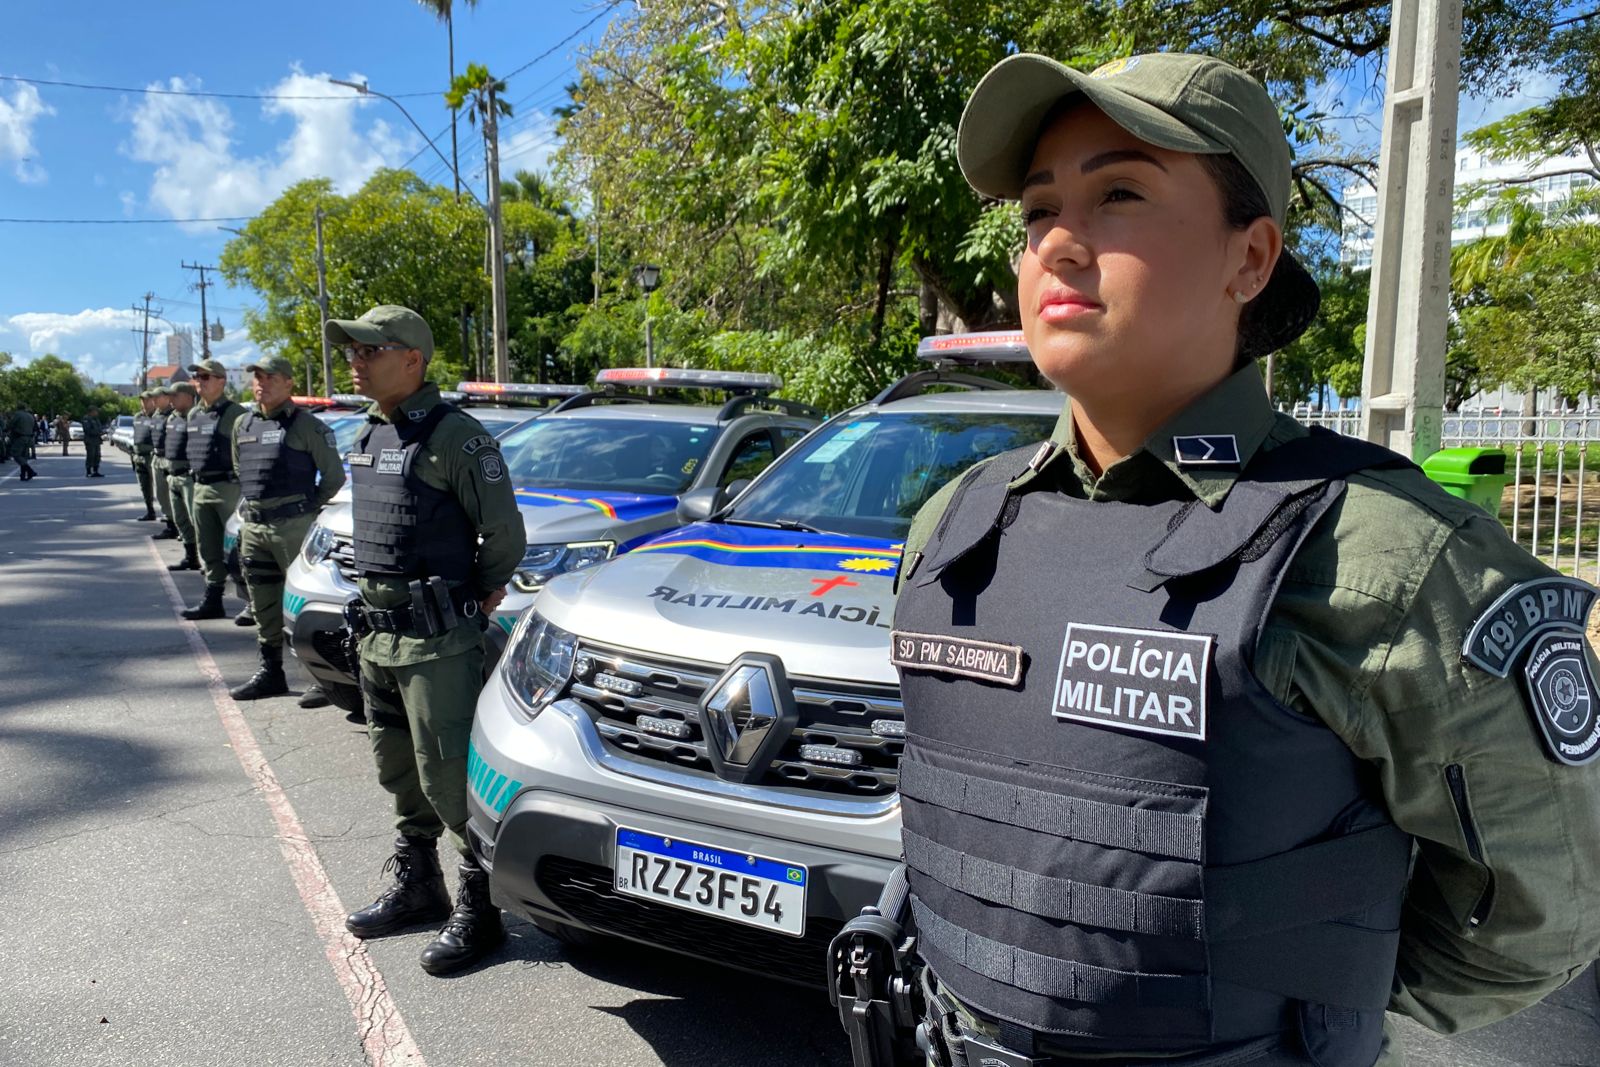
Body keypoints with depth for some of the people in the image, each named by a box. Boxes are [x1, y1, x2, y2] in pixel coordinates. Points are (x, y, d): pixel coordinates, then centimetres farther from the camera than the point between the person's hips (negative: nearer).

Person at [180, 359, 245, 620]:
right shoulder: (193, 415, 16)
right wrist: (195, 476, 19)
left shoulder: (235, 413, -9)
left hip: (228, 488, -8)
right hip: (201, 489, 8)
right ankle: (212, 600, 20)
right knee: (209, 550, 12)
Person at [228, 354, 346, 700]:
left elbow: (334, 475, -4)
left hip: (292, 525, -7)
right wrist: (250, 506, 16)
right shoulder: (243, 425, 14)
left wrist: (308, 507, 0)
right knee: (263, 604, 13)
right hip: (253, 526, 7)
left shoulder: (307, 426, -6)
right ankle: (270, 672, 24)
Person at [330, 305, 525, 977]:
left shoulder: (454, 436, -15)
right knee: (398, 768, 18)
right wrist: (377, 602, 15)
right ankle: (415, 885, 35)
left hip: (436, 638, -9)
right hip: (378, 631, 9)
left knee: (447, 773, -5)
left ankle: (478, 908, 9)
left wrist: (473, 601, -3)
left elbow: (506, 538, -13)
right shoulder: (369, 436, 13)